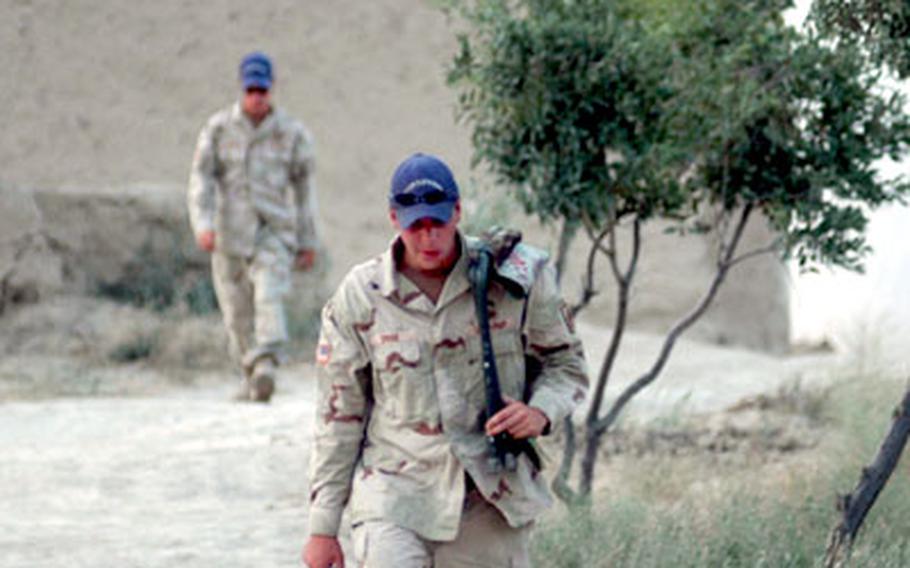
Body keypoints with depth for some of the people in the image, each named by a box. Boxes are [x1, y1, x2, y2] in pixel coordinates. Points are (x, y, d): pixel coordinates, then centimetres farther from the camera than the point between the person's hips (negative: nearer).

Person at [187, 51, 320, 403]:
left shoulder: (292, 133, 2)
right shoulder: (218, 128, 1)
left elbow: (303, 186, 10)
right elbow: (201, 178, -3)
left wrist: (308, 241, 12)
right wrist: (203, 224, -18)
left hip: (274, 231, -2)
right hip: (230, 232, 2)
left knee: (270, 297, -22)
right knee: (237, 311, 7)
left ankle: (266, 368, -35)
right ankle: (250, 375, 24)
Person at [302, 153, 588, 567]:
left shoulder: (515, 280, -1)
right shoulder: (359, 297, -1)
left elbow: (565, 364, 12)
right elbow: (338, 415, 5)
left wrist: (540, 412, -12)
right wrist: (322, 527, 5)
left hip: (490, 502, 1)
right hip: (394, 497, -1)